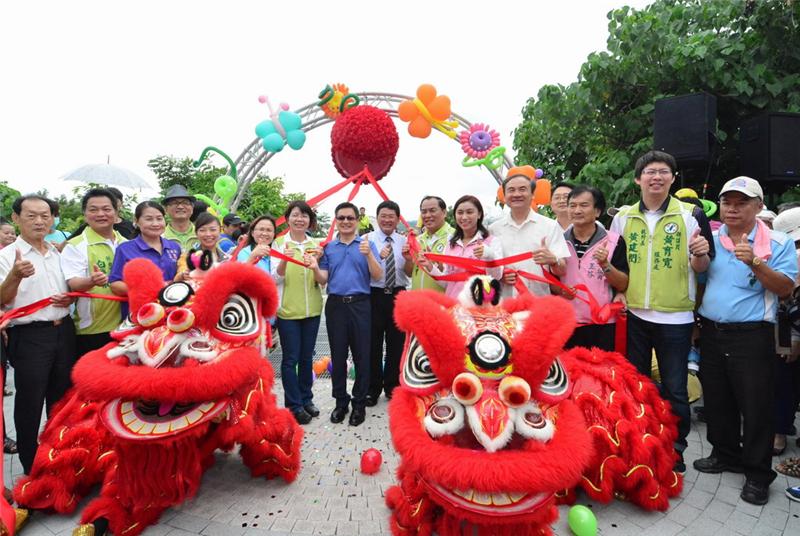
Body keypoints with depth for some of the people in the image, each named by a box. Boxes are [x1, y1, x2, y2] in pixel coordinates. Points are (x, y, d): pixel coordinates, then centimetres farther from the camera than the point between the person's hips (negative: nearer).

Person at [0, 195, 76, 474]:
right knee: (30, 404, 4)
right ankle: (31, 467, 20)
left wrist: (69, 298, -1)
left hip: (63, 331, 5)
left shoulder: (58, 253, 11)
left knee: (62, 399, 16)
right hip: (29, 336, -5)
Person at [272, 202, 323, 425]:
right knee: (290, 358, 3)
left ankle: (306, 399, 29)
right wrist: (284, 260, -28)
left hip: (312, 308, 4)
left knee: (307, 356, 14)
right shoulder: (279, 243, -5)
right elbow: (275, 279, -10)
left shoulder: (316, 244, 6)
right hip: (287, 309, -4)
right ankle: (294, 405, 17)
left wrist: (317, 261, -15)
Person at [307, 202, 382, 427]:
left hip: (360, 305, -2)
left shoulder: (367, 244, 4)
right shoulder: (328, 247, 10)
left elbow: (377, 276, -5)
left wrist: (368, 254, -20)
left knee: (362, 356, 2)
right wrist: (315, 268, -14)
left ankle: (359, 404, 16)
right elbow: (323, 280, 7)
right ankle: (341, 401, 23)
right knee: (338, 356, 9)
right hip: (335, 305, 2)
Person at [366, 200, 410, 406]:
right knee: (373, 345, 7)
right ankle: (372, 389, 24)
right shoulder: (368, 240, -3)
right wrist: (378, 257, -27)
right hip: (375, 296, -3)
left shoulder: (404, 241, 7)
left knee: (396, 344, 12)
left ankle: (392, 387, 30)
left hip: (398, 295, 3)